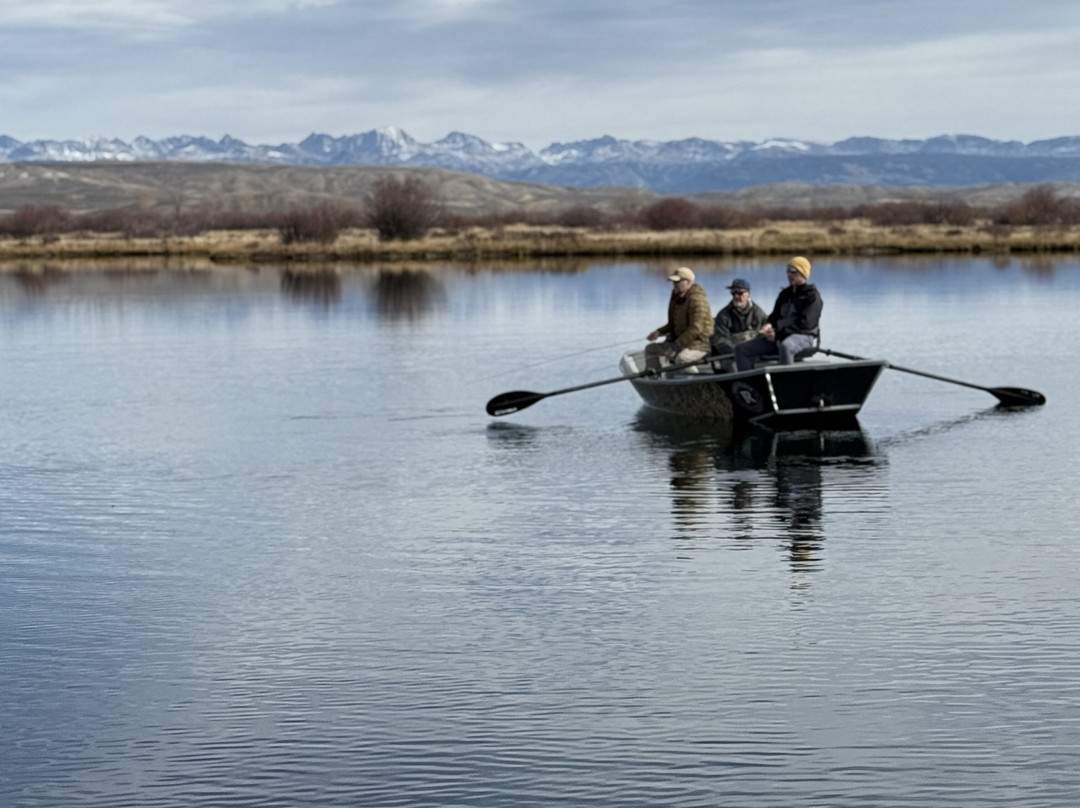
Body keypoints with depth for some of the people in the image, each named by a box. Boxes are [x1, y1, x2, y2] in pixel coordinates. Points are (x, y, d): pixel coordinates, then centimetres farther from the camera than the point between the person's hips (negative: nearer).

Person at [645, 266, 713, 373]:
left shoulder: (696, 299, -19)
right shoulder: (677, 298, 10)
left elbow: (696, 329, -25)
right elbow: (673, 324, 21)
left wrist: (676, 346, -25)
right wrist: (659, 332, 2)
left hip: (699, 344, -10)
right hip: (681, 342, 10)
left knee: (681, 358, -39)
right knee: (650, 349, 8)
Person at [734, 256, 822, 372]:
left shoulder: (812, 296, -2)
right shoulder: (784, 294, 21)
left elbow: (804, 323, -13)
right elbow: (775, 316, 17)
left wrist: (778, 333, -18)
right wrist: (769, 325, -9)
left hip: (804, 337, -8)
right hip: (781, 337, 8)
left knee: (785, 346, -45)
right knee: (741, 349, -7)